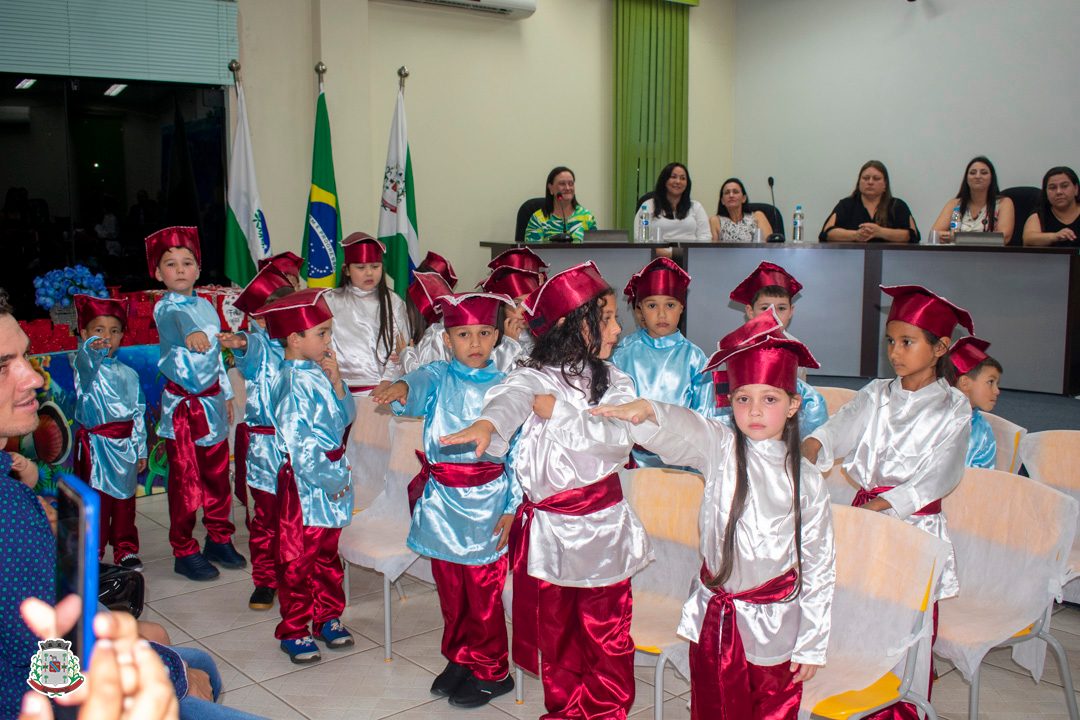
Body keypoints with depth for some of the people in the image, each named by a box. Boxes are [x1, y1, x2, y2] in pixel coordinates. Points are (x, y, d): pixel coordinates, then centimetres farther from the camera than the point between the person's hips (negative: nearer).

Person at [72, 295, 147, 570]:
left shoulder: (128, 374, 10)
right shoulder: (86, 368, -3)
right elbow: (85, 365, -30)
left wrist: (140, 449, 11)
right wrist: (91, 350, -54)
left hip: (125, 446, 4)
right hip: (96, 445, -4)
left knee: (125, 501, 11)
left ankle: (126, 550, 23)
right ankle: (92, 554, 10)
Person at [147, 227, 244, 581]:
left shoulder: (206, 306, 10)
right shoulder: (165, 308, -10)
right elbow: (179, 318, -36)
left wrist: (227, 393, 20)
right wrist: (191, 332, -58)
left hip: (212, 399, 6)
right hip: (181, 402, -6)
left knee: (218, 472, 13)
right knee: (185, 479, 0)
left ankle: (219, 539, 27)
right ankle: (184, 552, 11)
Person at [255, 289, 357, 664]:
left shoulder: (321, 372, 4)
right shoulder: (292, 383, -19)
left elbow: (346, 416, 6)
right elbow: (298, 444, -20)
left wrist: (336, 380, -8)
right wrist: (328, 480, -15)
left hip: (334, 471, 8)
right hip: (304, 480, -8)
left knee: (328, 552, 19)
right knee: (298, 558, 5)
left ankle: (328, 617, 33)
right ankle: (294, 631, 17)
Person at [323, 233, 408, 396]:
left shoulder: (393, 303, 11)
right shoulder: (331, 301, 10)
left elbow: (398, 349, 5)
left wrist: (386, 383, -7)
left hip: (384, 386, 0)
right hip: (344, 387, 0)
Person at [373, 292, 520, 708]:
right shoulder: (438, 377, 0)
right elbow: (419, 384, -24)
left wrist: (511, 507, -4)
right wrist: (401, 387, -48)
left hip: (486, 501, -2)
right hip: (442, 501, 2)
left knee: (484, 592, 5)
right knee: (450, 591, 15)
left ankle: (491, 671, 22)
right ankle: (459, 659, 34)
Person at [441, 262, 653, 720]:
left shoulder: (615, 381, 5)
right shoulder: (535, 376, -7)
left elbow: (620, 438, -12)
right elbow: (510, 399, -31)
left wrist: (559, 411, -17)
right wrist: (487, 424, -53)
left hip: (603, 526, 2)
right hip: (549, 525, -2)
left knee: (609, 631, 9)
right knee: (556, 631, 12)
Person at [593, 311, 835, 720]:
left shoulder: (806, 480, -4)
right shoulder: (720, 449, -4)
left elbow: (819, 565, 1)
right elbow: (680, 431, -25)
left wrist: (812, 644, 2)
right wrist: (647, 412, -48)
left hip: (776, 623, 0)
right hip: (714, 619, 1)